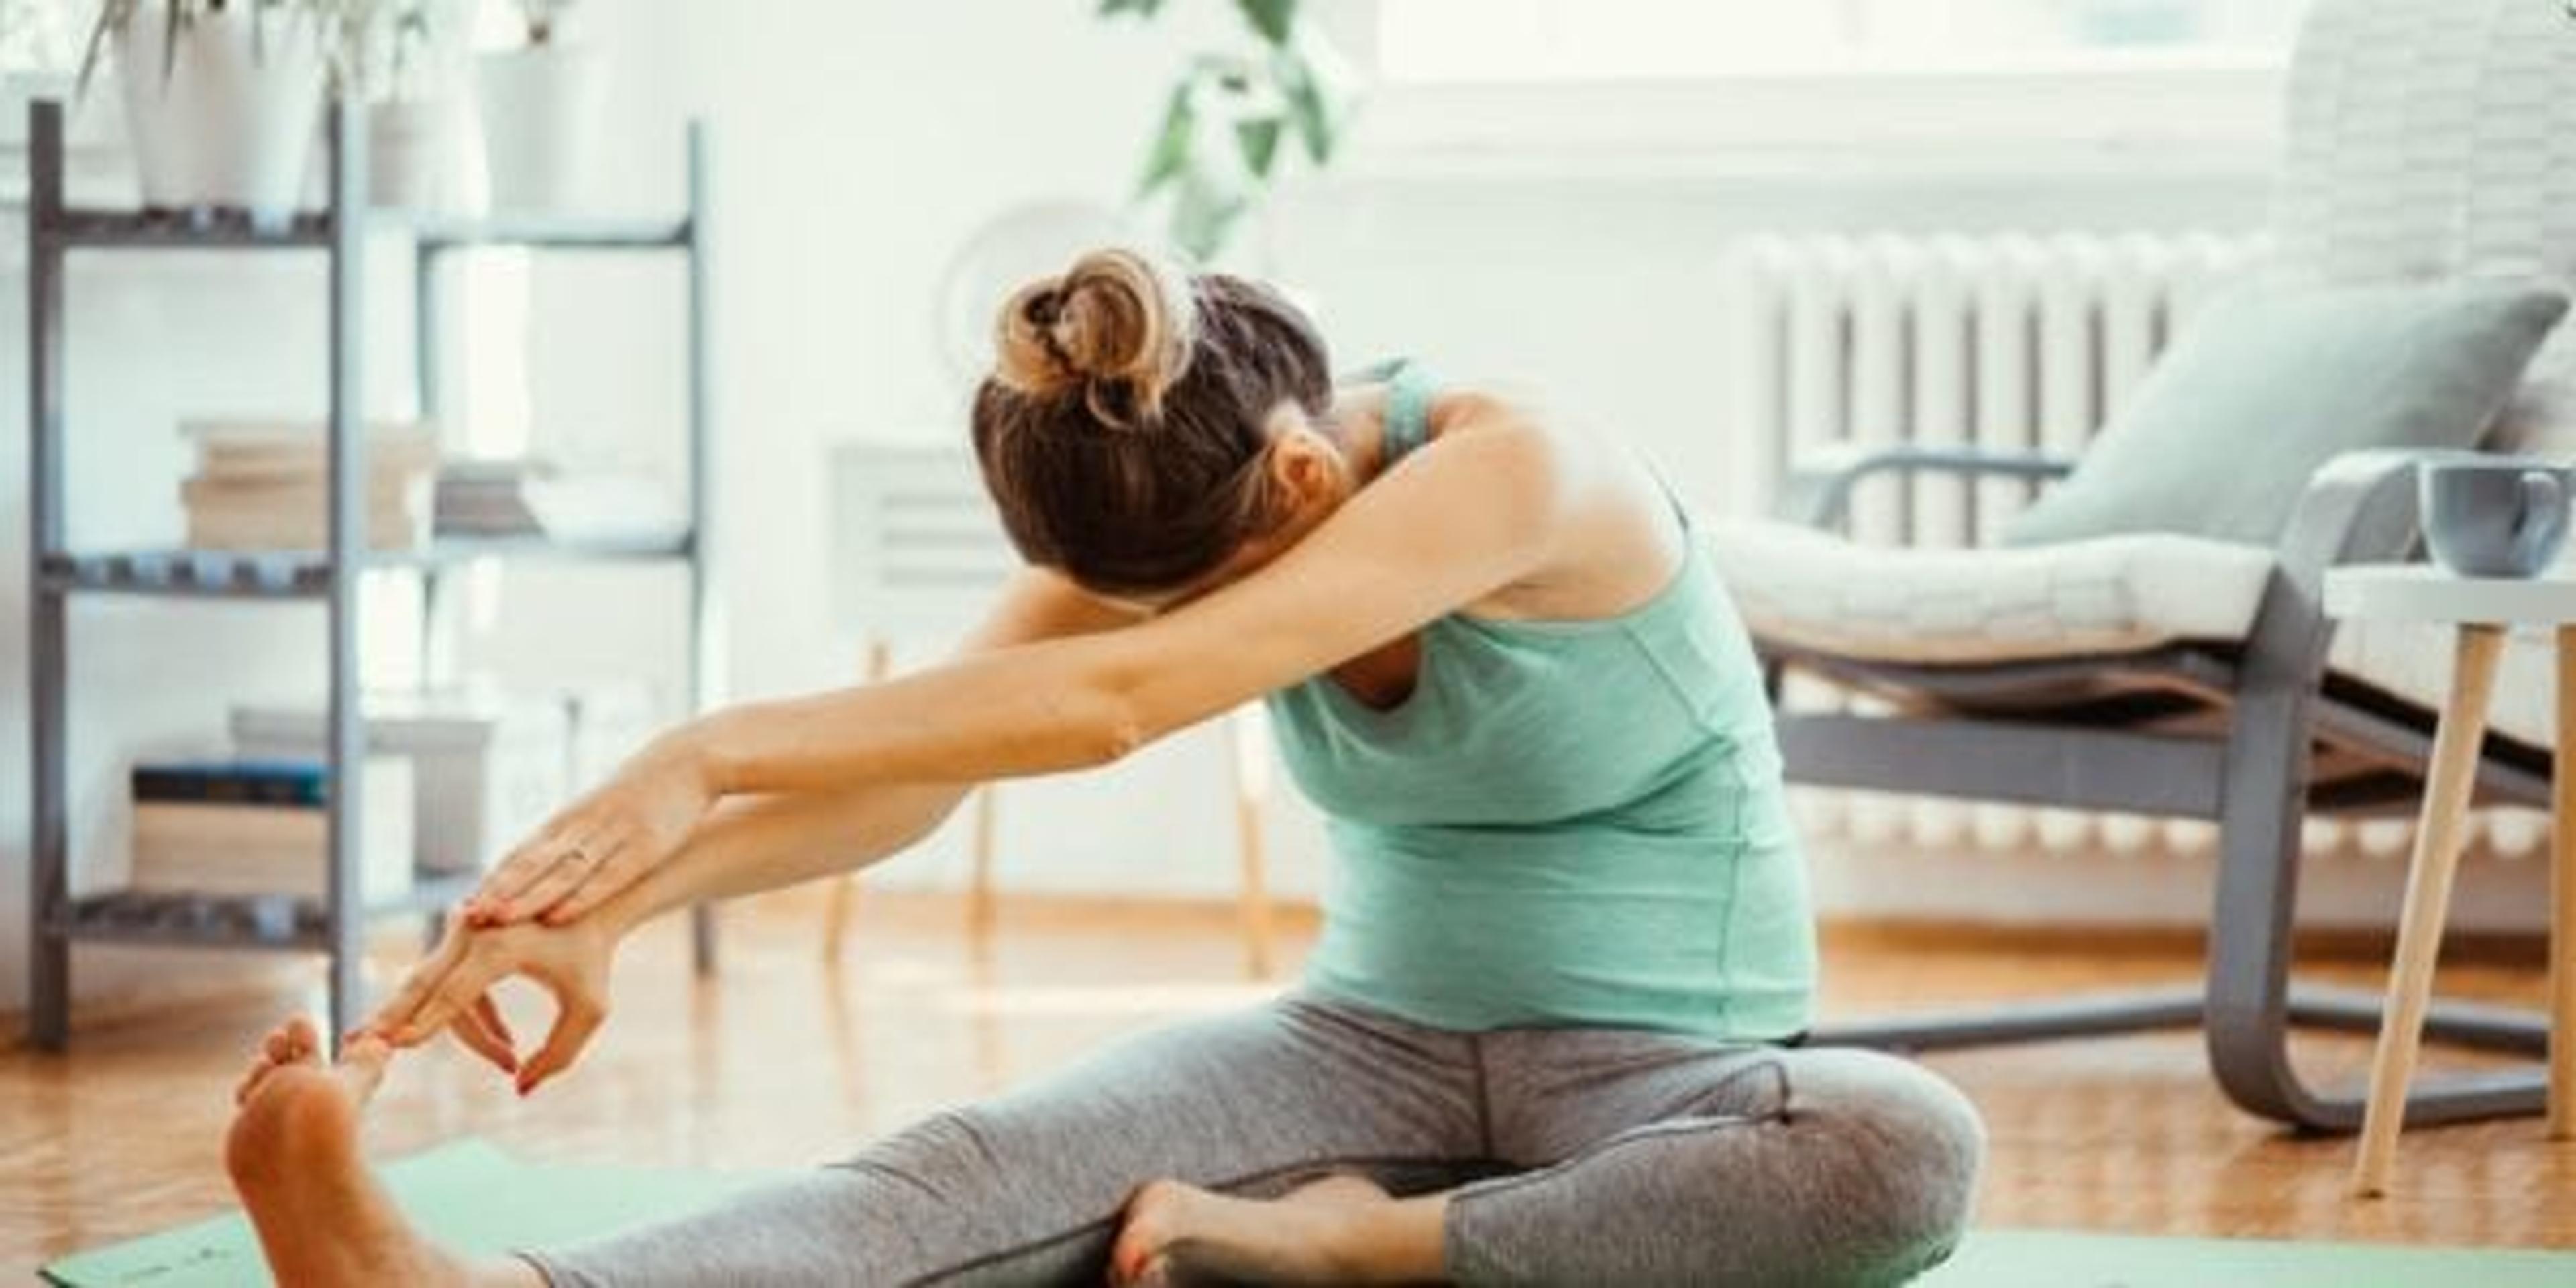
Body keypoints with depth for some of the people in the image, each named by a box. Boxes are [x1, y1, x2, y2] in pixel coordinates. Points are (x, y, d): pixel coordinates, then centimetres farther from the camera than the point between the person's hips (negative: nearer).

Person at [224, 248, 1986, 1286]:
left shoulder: (1515, 471, -25)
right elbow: (916, 758, -13)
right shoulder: (1185, 515, -4)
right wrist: (616, 900, -30)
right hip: (1381, 1043, 4)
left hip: (1662, 1079, -3)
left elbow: (1116, 702, -35)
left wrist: (716, 750, -36)